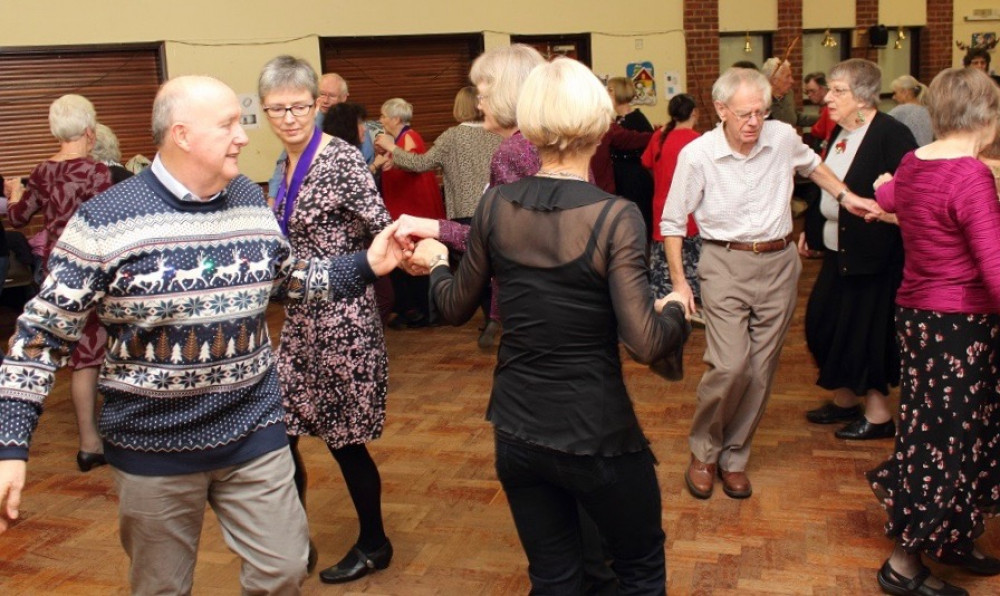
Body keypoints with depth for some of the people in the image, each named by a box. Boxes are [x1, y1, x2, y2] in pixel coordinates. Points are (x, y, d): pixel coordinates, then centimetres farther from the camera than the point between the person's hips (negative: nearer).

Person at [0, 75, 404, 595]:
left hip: (254, 433, 3)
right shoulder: (106, 219, -14)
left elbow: (286, 280, 15)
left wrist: (367, 265, 2)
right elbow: (43, 332, -9)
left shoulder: (252, 200, 0)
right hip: (152, 447, -3)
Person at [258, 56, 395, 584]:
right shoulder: (289, 164, 9)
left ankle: (374, 544, 28)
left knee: (343, 439, 5)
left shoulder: (340, 159, -15)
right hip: (300, 320, 8)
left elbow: (385, 233, -22)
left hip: (340, 319, -8)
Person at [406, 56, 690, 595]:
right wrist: (674, 309, -1)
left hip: (516, 430, 4)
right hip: (597, 435, -4)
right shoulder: (615, 216, -19)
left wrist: (434, 263, 25)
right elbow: (645, 344, -23)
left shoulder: (496, 205, -6)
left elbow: (456, 309, 5)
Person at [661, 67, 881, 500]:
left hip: (779, 262, 4)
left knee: (761, 370, 7)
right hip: (724, 264, -3)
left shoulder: (783, 139, -3)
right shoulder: (696, 155, -12)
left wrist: (846, 196, 11)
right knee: (729, 366, -13)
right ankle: (703, 452, 11)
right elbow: (672, 222, -2)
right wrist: (678, 281, -5)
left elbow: (811, 164, 22)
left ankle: (734, 457, 23)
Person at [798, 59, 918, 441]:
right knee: (822, 321, 14)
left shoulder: (892, 135, -16)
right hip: (836, 248, 9)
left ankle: (878, 413, 19)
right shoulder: (839, 133, 9)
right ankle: (845, 398, 32)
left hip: (873, 252, -9)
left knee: (865, 330, 1)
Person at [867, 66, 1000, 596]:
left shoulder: (912, 164, 6)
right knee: (946, 439, 3)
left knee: (944, 432, 20)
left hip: (917, 312, 9)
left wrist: (887, 192, 55)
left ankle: (947, 537, 34)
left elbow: (888, 198, 32)